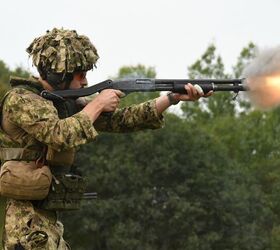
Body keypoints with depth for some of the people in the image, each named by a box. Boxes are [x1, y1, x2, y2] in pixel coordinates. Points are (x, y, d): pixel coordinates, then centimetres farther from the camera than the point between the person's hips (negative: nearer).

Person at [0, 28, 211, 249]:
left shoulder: (64, 103, 14)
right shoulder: (20, 99, -11)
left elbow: (119, 119, 14)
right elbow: (60, 135, -26)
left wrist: (174, 98, 8)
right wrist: (97, 105, -11)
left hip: (47, 220, 9)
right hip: (24, 221, -9)